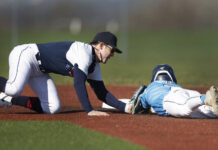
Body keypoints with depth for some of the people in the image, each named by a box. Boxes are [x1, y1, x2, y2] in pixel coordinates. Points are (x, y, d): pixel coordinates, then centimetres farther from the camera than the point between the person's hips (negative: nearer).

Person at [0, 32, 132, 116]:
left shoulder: (94, 66, 11)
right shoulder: (84, 51, -19)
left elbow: (102, 93, 13)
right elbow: (79, 83, -27)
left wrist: (125, 107, 3)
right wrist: (89, 110, -29)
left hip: (39, 73, 10)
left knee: (53, 108, -5)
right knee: (15, 89, -39)